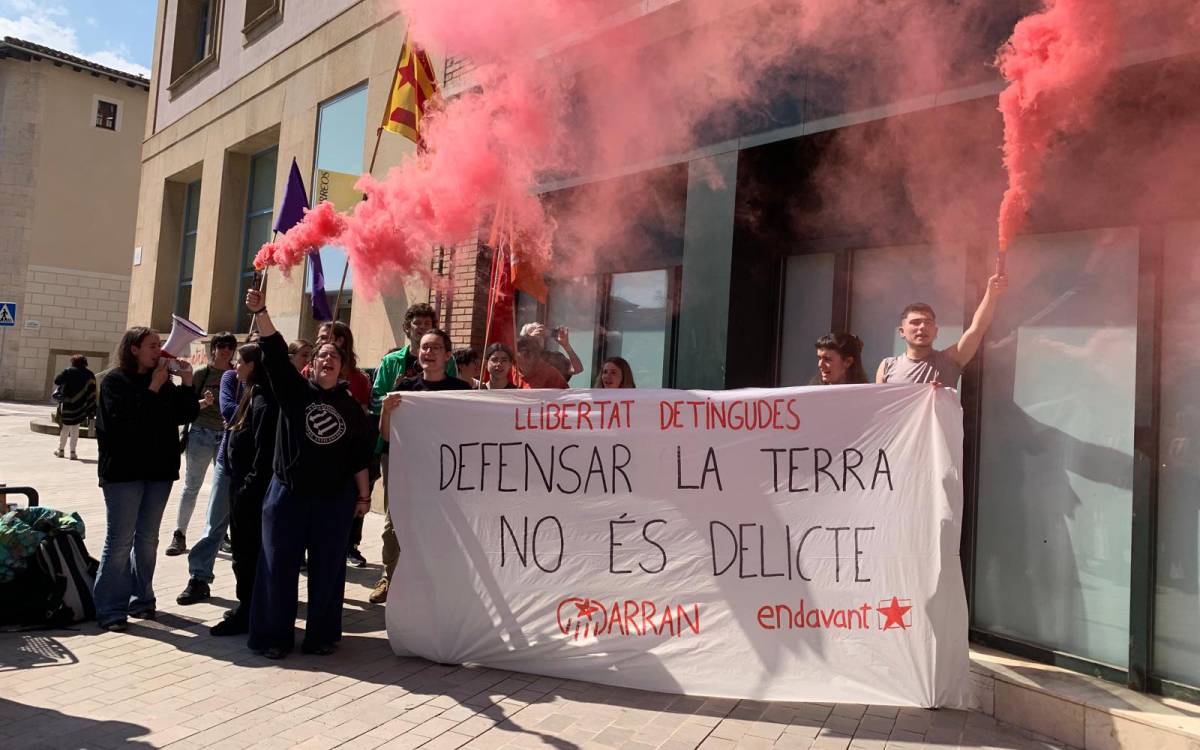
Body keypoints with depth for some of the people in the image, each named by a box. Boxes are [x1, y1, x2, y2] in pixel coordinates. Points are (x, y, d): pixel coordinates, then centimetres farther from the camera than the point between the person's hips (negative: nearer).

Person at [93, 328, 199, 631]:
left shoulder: (163, 382, 10)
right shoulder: (115, 381, -6)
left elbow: (186, 415, 5)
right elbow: (124, 419, -19)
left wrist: (187, 383, -7)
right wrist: (153, 389, -19)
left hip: (159, 470, 6)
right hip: (124, 472, -5)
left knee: (147, 538, 12)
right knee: (120, 540, -4)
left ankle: (140, 599, 22)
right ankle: (110, 609, 3)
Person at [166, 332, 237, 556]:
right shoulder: (201, 373, 2)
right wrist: (204, 402, -16)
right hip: (201, 433, 0)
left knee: (225, 487, 1)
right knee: (191, 486, 7)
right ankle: (179, 534, 14)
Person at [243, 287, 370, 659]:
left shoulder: (352, 407, 7)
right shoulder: (295, 390, 2)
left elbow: (359, 456, 9)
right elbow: (276, 354, -12)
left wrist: (363, 494, 7)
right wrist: (261, 312, -25)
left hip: (334, 499, 1)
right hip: (288, 493, -1)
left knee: (327, 569, 7)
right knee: (279, 565, 4)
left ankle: (322, 635, 20)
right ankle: (273, 636, 17)